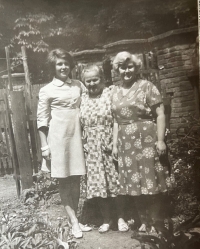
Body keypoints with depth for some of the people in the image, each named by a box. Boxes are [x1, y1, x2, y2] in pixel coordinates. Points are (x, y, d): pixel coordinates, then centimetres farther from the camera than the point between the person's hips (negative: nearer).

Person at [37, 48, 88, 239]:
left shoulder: (79, 85, 9)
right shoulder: (47, 91, -1)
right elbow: (42, 120, -2)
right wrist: (44, 146, -7)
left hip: (77, 135, 4)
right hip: (59, 137, -3)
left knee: (76, 179, 8)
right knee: (64, 180, 3)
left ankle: (73, 217, 22)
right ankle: (74, 221, 11)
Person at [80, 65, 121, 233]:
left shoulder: (110, 94, -4)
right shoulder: (83, 100, 9)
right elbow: (82, 125, 11)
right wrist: (84, 145, 5)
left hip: (110, 146, -4)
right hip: (92, 149, 4)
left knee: (115, 182, 5)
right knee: (97, 184, 7)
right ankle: (106, 220, 24)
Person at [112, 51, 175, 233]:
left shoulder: (147, 86, -2)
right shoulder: (116, 92, 12)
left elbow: (160, 115, -8)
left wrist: (160, 139, -15)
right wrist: (115, 144, 11)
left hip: (147, 141, -5)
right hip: (126, 144, 5)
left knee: (151, 183, 2)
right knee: (134, 185, 10)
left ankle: (155, 222, 17)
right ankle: (144, 221, 24)